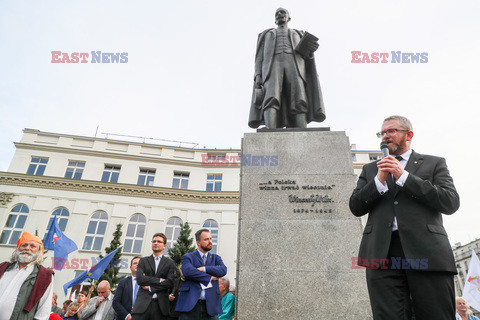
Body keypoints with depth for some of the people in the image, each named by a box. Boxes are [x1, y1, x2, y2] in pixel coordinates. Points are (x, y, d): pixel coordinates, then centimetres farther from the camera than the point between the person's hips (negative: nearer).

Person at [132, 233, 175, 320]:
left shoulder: (170, 263, 10)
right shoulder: (143, 261, 14)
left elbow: (170, 283, -2)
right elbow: (139, 279, -2)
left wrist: (150, 287, -4)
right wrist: (159, 280, -6)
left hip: (160, 304, 0)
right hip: (143, 303, 1)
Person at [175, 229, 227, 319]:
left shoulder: (215, 258, 16)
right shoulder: (187, 257, 7)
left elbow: (223, 270, -4)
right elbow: (188, 271, -15)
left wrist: (203, 269, -12)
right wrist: (210, 278, -9)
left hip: (210, 305, 2)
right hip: (190, 305, -2)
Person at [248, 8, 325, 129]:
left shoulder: (298, 35, 38)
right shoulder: (266, 35, 36)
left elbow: (306, 58, 23)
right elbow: (259, 58, 19)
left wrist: (311, 50, -2)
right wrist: (258, 76, -1)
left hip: (294, 66, 1)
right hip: (273, 66, -1)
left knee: (299, 104, -26)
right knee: (271, 99, -32)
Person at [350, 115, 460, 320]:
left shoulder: (434, 164, 16)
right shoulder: (370, 169, 21)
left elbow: (451, 203, 0)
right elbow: (355, 207, 10)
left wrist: (403, 176, -4)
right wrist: (380, 180, -4)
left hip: (427, 251, -1)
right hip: (382, 254, 1)